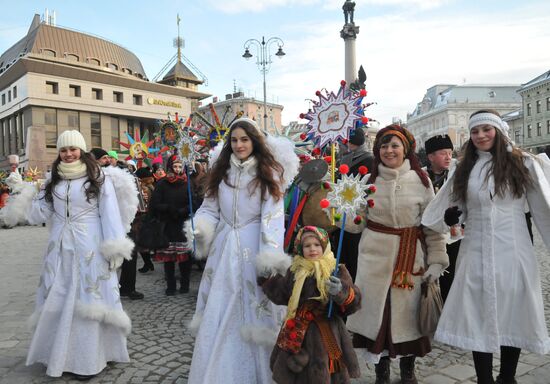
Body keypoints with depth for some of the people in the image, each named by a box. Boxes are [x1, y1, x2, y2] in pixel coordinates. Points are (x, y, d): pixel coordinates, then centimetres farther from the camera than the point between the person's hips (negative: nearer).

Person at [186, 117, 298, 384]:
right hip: (224, 247, 4)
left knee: (253, 312, 6)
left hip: (253, 247, -3)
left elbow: (272, 217, -11)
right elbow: (210, 209, 10)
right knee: (217, 316, 8)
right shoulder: (221, 170, 9)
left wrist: (271, 259, -20)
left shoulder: (268, 172, -3)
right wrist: (199, 227, -12)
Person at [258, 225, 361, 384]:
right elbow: (282, 296, 15)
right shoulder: (295, 271, 5)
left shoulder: (336, 270, -6)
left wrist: (341, 292, -30)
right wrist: (270, 279, 8)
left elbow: (354, 301, -11)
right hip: (298, 331, 4)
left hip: (326, 332, -3)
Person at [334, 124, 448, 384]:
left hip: (411, 256, -1)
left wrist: (436, 260, -4)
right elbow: (357, 223, 2)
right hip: (375, 255, 1)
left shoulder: (421, 180, -1)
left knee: (407, 311, 9)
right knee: (376, 309, 7)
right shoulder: (370, 179, 4)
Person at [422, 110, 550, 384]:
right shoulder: (465, 169, 9)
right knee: (479, 319, 6)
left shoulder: (523, 164, 0)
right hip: (476, 254, 2)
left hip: (512, 252, -2)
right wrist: (448, 217, -6)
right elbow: (457, 210, 16)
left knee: (513, 317, 8)